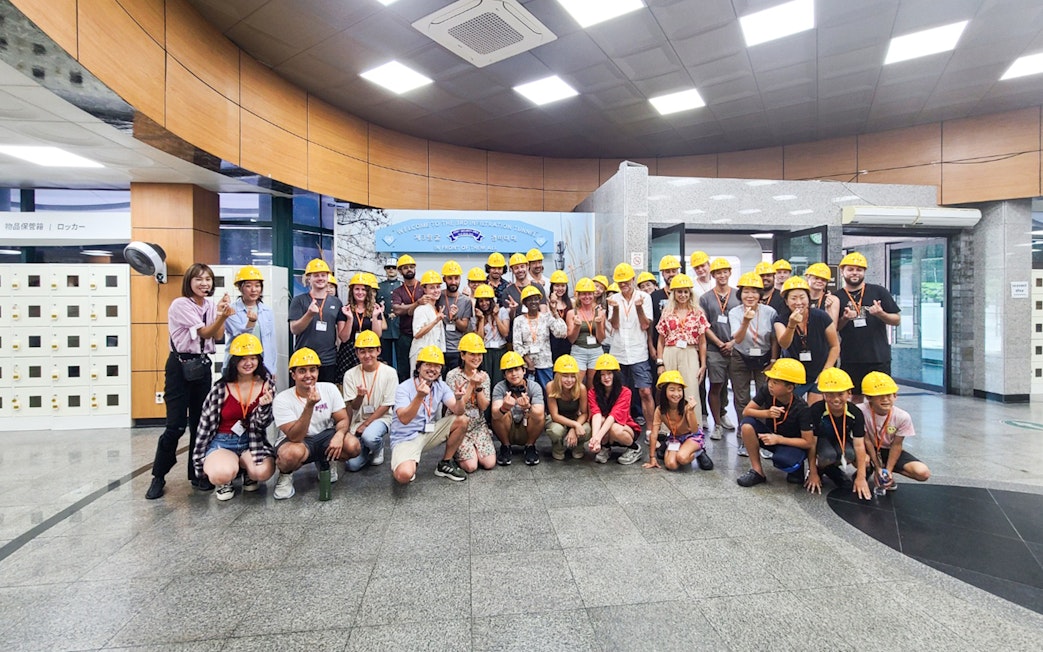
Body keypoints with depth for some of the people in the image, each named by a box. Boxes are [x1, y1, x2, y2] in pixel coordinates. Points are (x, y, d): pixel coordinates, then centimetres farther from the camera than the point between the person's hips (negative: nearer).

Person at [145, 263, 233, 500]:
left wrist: (222, 313, -19)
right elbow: (205, 332, -16)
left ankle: (198, 474, 20)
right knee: (176, 426, -6)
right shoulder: (181, 304, -10)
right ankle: (158, 476, 11)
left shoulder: (210, 306, 9)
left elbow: (217, 334, -5)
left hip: (202, 366, 6)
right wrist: (222, 315, -32)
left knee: (200, 423, 10)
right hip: (179, 366, -6)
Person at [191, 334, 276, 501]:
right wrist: (199, 460, 4)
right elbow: (206, 424, 1)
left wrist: (264, 406, -26)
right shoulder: (221, 388, -9)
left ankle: (246, 470, 10)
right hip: (222, 442, -1)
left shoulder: (266, 385, -4)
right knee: (222, 473, -33)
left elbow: (261, 425, -4)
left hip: (253, 441, 2)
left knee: (263, 472, -27)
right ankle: (225, 481, 6)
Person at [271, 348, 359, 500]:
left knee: (354, 446, -25)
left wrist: (339, 435, -29)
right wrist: (309, 406, -39)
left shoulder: (330, 389, -9)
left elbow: (342, 419, -5)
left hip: (325, 436, 4)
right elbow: (295, 437, -26)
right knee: (292, 453, -40)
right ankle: (285, 476, 0)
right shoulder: (282, 400, -18)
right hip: (296, 441, -3)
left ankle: (324, 462, 10)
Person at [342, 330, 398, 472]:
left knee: (369, 437, -36)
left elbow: (386, 405, -7)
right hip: (357, 421, 2)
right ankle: (368, 449, 20)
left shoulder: (389, 372, -9)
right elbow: (353, 407, -6)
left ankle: (378, 449, 2)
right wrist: (360, 396, -29)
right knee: (352, 464, -15)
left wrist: (366, 424, -12)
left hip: (380, 418, -2)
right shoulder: (350, 374, -4)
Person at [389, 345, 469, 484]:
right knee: (404, 475, -31)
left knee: (462, 420, -13)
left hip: (430, 433, 5)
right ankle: (406, 464, 9)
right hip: (406, 438, -5)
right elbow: (404, 419, -29)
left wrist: (459, 399, -35)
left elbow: (458, 411, -12)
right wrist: (419, 396, -42)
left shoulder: (441, 386, -1)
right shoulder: (404, 388, -15)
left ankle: (445, 464, 4)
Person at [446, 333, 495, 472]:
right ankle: (457, 453, 14)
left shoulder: (484, 376, 2)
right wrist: (471, 385, -21)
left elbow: (484, 406, -4)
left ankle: (473, 449, 18)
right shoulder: (452, 376, -10)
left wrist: (478, 386, -18)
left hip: (479, 426, 4)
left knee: (489, 463, -11)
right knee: (471, 466, -17)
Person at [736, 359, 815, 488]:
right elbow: (746, 411, -14)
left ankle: (796, 466, 3)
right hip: (771, 436, 4)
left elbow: (808, 442, -20)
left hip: (792, 443, -4)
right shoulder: (766, 391, -16)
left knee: (782, 460, -38)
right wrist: (767, 413, -32)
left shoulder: (801, 408, -24)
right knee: (747, 425, -27)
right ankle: (757, 471, -14)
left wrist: (778, 439, -26)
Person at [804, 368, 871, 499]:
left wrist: (861, 477, -24)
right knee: (828, 455, -36)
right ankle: (820, 468, 1)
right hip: (822, 440, -3)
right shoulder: (816, 411, -28)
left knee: (850, 454, -32)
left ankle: (831, 469, 3)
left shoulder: (856, 413, -20)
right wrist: (813, 473, -18)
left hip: (842, 441, 3)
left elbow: (859, 445, -20)